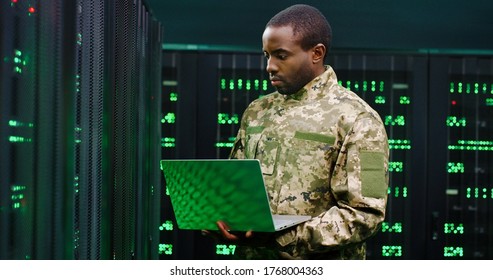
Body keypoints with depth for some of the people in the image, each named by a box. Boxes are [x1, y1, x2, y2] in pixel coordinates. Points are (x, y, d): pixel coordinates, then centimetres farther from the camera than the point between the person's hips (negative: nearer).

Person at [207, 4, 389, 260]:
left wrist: (282, 237, -22)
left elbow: (364, 212, -15)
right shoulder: (257, 112, 9)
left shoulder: (356, 119, -10)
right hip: (253, 269, 5)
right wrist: (223, 222, -7)